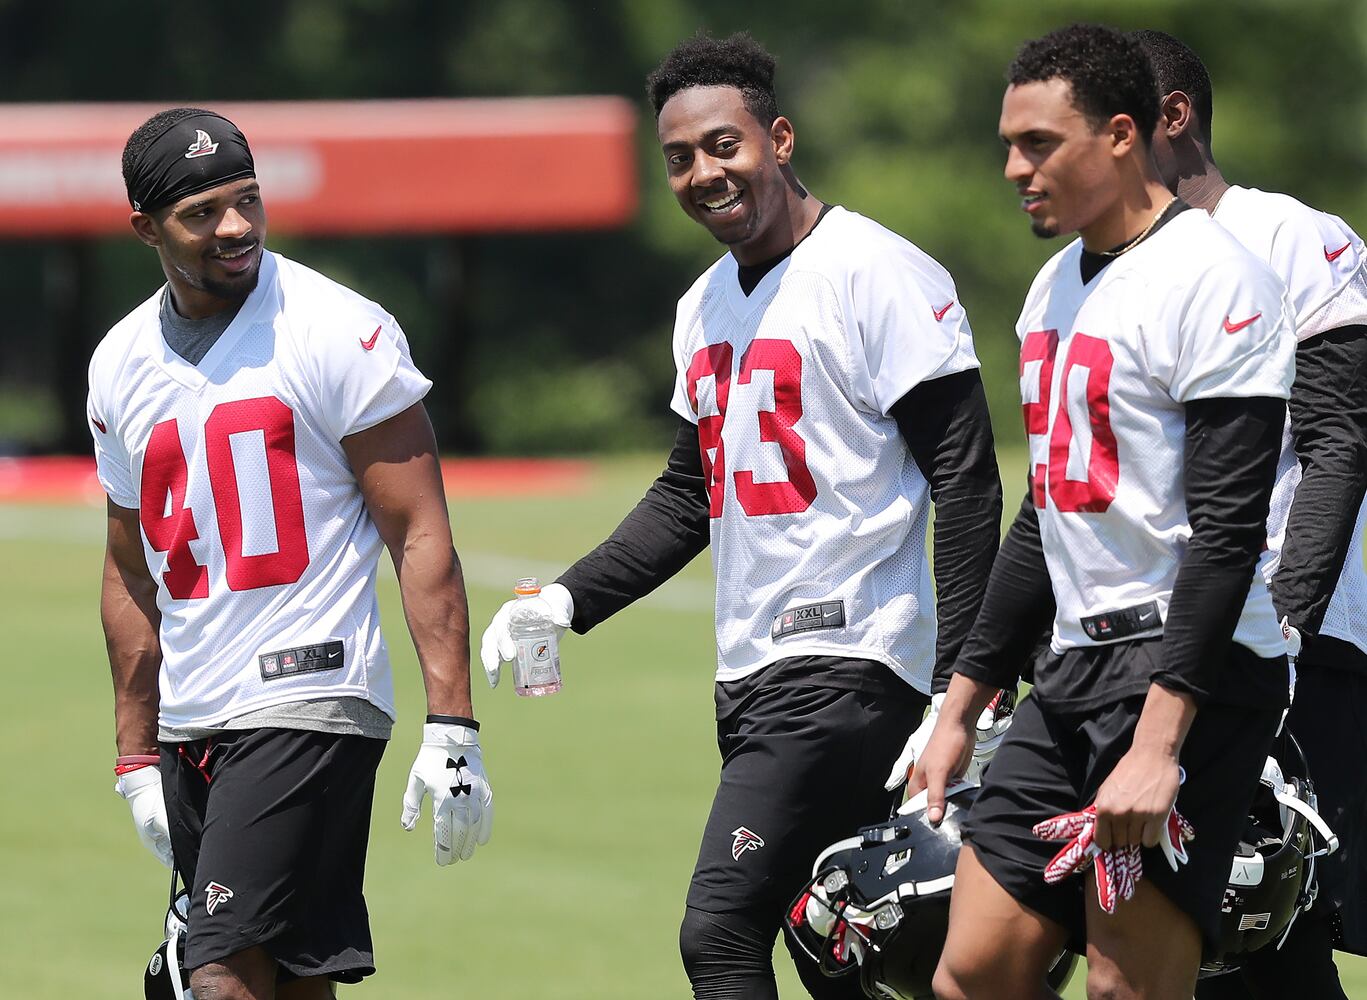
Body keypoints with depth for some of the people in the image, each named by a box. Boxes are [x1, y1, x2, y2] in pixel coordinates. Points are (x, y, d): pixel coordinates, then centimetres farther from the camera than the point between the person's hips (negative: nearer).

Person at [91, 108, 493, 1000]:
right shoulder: (122, 364, 11)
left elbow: (421, 538, -9)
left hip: (311, 702, -6)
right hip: (191, 726, 6)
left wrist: (451, 728, -15)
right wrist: (137, 758, 20)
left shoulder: (338, 332, -7)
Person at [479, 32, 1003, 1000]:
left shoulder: (879, 275, -10)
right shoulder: (707, 305, 16)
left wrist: (960, 696, -18)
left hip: (849, 660, -9)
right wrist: (567, 601, 11)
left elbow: (966, 485, -12)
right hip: (753, 670, 9)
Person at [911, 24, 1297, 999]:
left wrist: (1158, 745, -24)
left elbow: (1228, 531, -18)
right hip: (1076, 666, 9)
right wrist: (963, 707, 26)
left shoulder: (1213, 280, -12)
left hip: (1185, 671, -9)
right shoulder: (1058, 286, 18)